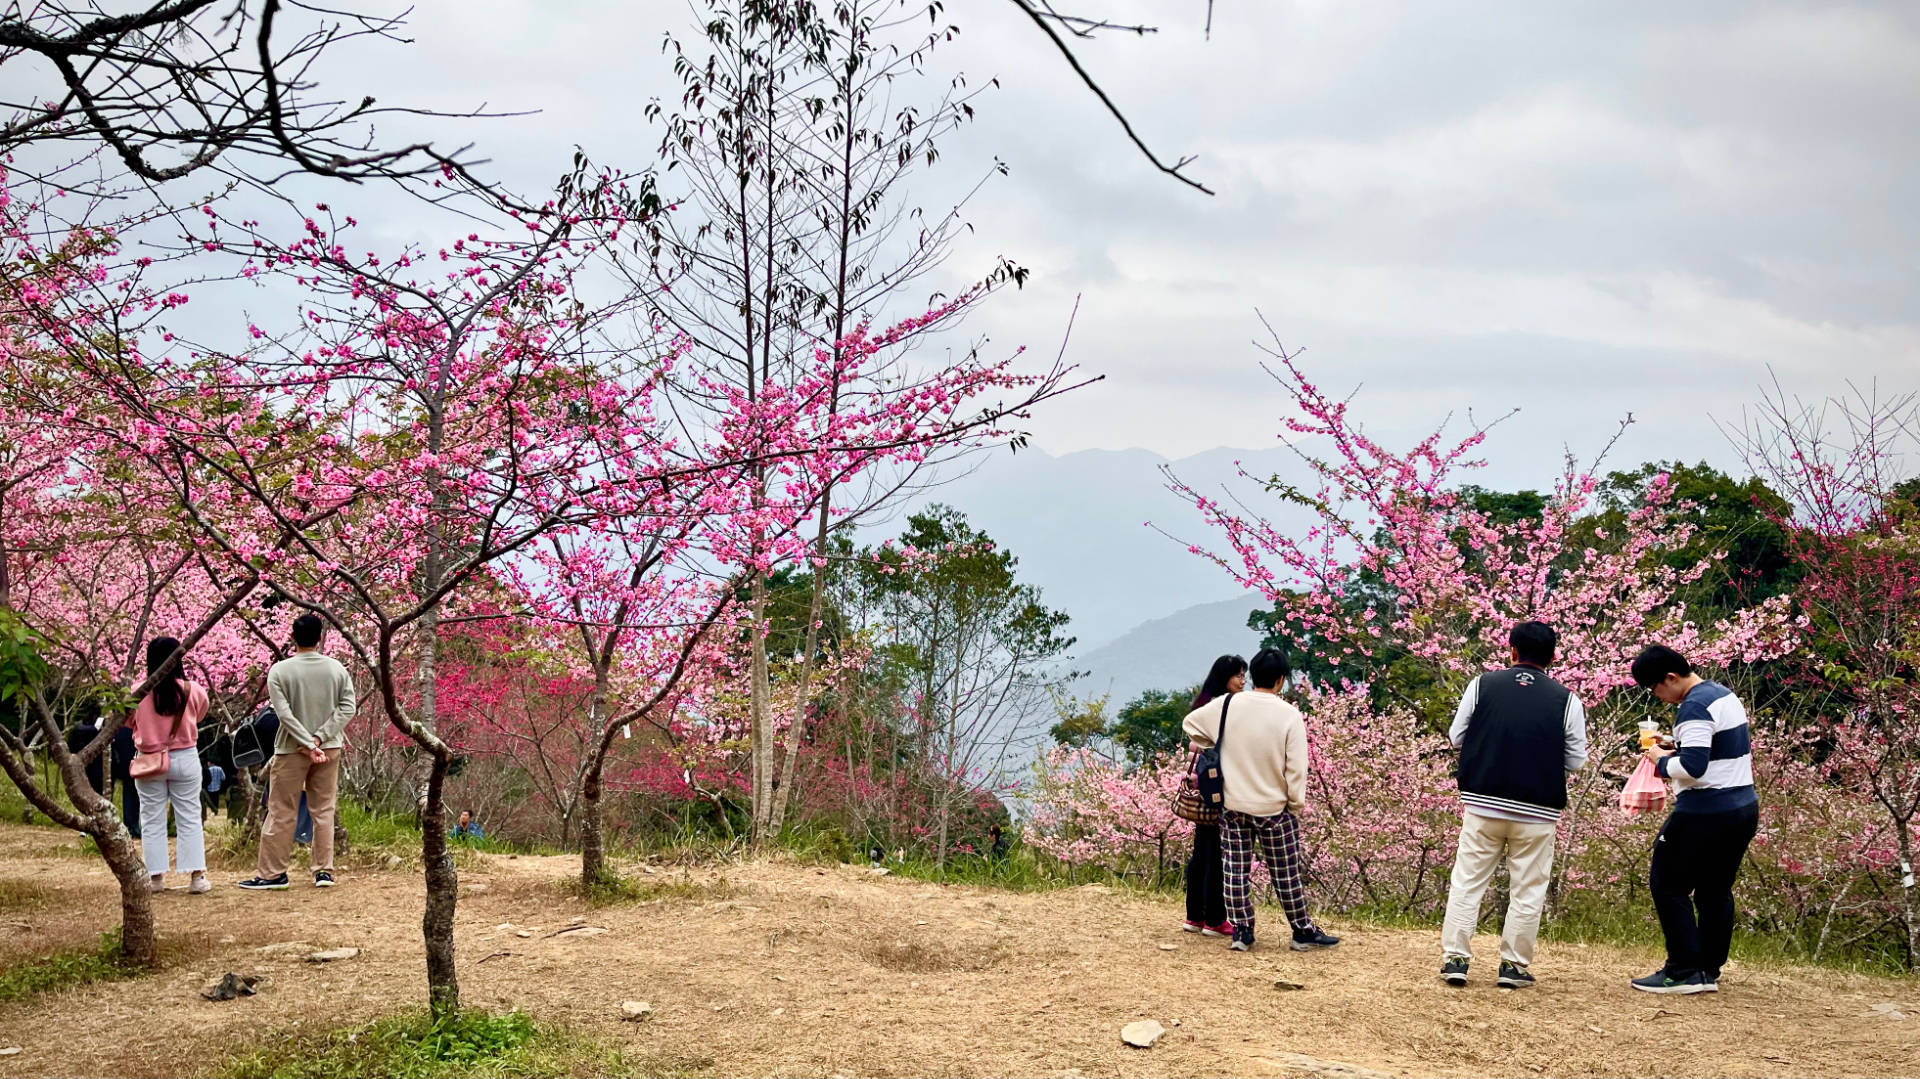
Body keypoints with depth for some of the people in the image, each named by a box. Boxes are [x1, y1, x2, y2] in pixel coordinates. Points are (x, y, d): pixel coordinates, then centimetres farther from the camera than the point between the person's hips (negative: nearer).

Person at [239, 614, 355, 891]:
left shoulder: (280, 671, -9)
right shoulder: (337, 669, 0)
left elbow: (284, 714, -15)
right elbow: (347, 709, -6)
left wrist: (308, 745, -13)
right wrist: (319, 738, -11)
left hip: (292, 750, -3)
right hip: (329, 748, 3)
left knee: (281, 812, 4)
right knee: (324, 810, 9)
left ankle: (271, 873, 7)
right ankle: (324, 871, 8)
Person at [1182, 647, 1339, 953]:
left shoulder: (1229, 705, -6)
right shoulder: (1289, 715, -14)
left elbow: (1190, 723, 7)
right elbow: (1296, 767, -13)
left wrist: (1213, 743, 19)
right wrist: (1297, 804, 0)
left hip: (1233, 806, 2)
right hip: (1274, 809, -2)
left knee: (1235, 870, 11)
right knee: (1286, 875, 10)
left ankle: (1241, 931, 13)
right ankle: (1303, 931, 20)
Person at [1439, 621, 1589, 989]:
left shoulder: (1482, 685, -1)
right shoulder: (1566, 700, -3)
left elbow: (1456, 737, 4)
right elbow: (1576, 761, 2)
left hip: (1482, 804, 1)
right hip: (1537, 812, -1)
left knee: (1467, 882, 8)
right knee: (1527, 890, 9)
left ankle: (1454, 958, 5)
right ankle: (1514, 965, 11)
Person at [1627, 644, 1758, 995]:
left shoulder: (1694, 707, -17)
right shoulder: (1726, 694, 14)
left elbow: (1692, 767, -25)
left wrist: (1662, 760, -7)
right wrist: (1675, 749, 15)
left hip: (1705, 814, -10)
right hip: (1744, 808, 10)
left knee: (1668, 886, -1)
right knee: (1715, 890, 15)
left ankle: (1684, 972, -2)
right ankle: (1709, 972, 18)